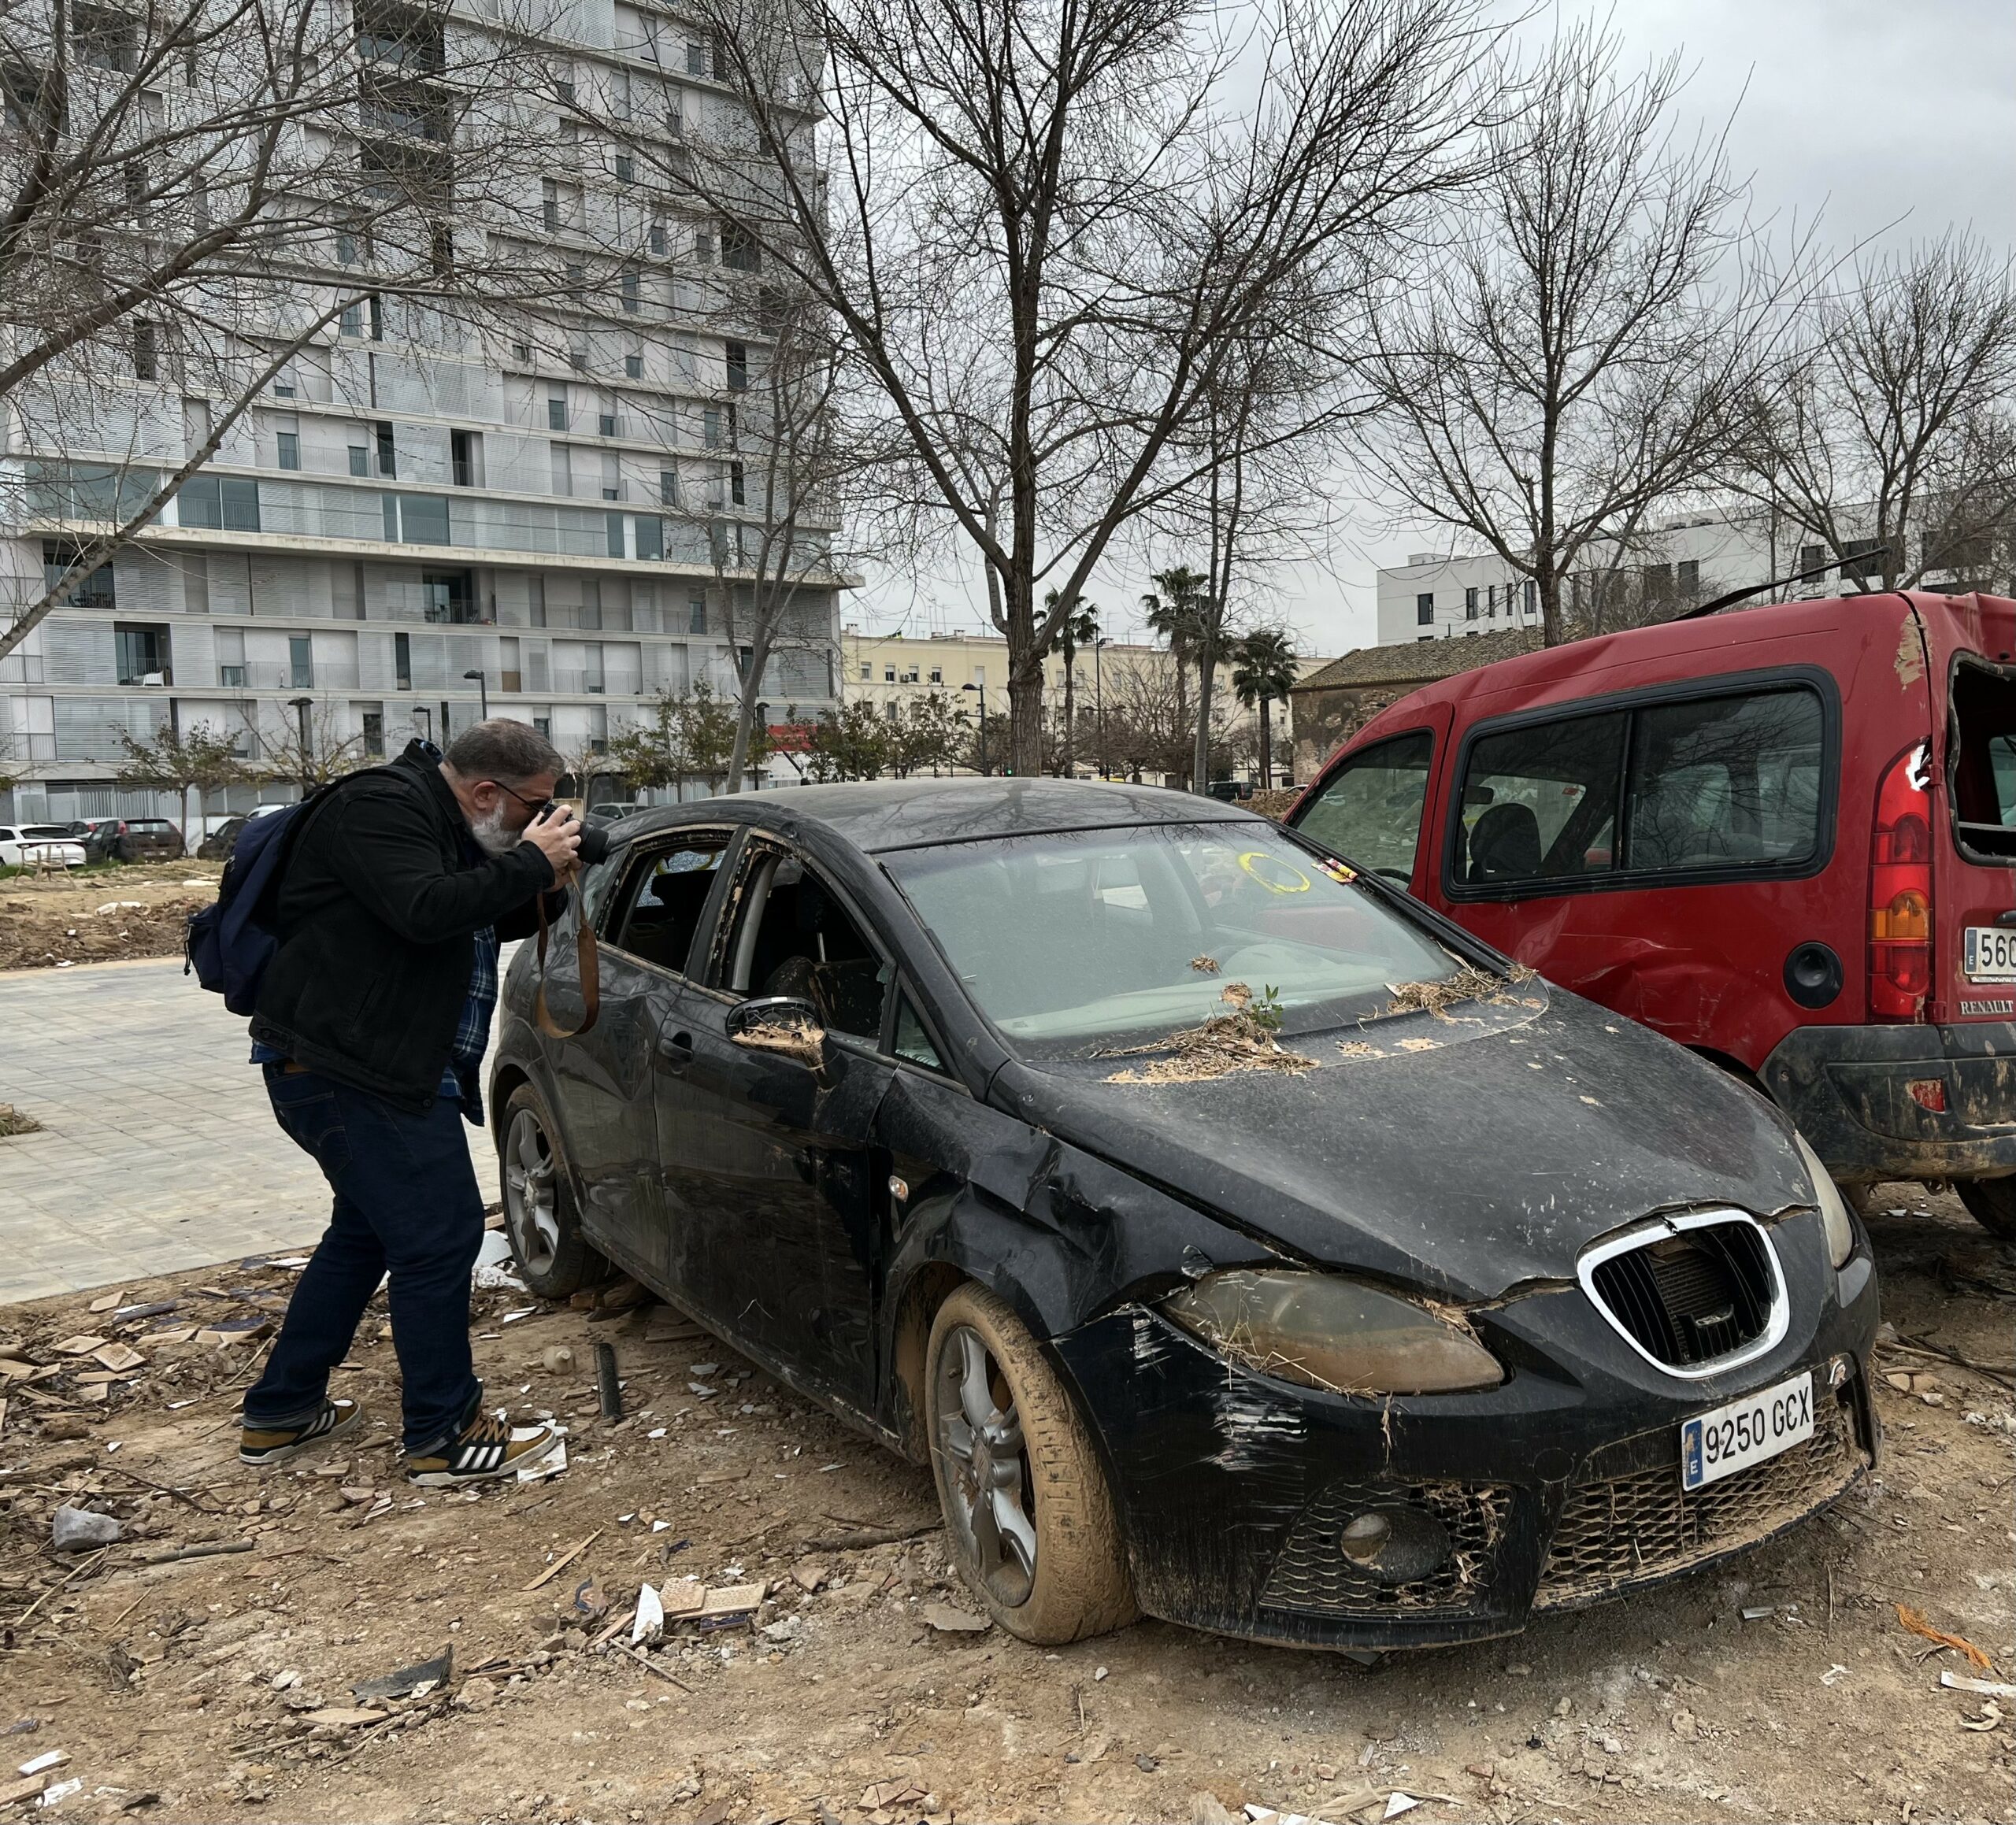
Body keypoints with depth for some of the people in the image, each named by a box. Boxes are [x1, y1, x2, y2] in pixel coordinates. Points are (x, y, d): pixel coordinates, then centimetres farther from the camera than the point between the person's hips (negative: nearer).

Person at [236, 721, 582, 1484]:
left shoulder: (448, 824, 14)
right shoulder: (380, 808, -16)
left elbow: (486, 923, 20)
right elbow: (426, 912, -30)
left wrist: (547, 889, 1)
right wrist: (530, 862, -21)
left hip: (382, 1068, 11)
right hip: (343, 1069, -11)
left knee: (365, 1232, 21)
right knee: (438, 1240, -7)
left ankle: (280, 1415, 34)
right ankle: (445, 1437, 6)